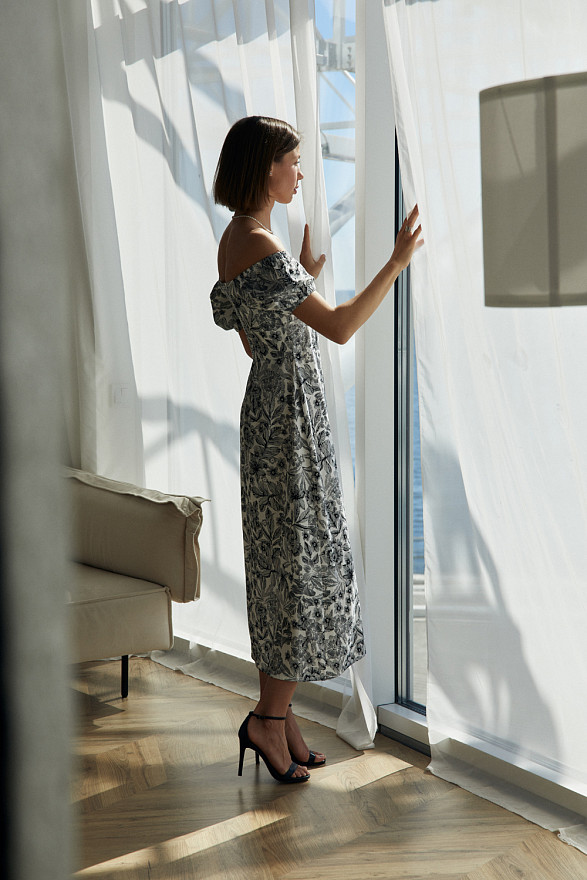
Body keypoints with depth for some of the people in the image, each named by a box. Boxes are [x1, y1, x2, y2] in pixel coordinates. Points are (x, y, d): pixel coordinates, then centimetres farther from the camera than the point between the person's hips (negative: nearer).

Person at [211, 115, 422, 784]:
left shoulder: (237, 239, 12)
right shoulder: (261, 246, -19)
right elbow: (340, 327, -22)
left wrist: (305, 275, 20)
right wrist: (399, 260, -17)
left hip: (273, 409, 10)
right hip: (290, 414, -10)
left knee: (285, 561, 13)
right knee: (299, 560, -2)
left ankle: (277, 712, 21)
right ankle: (270, 717, 8)